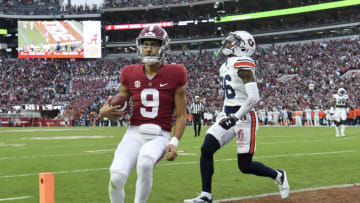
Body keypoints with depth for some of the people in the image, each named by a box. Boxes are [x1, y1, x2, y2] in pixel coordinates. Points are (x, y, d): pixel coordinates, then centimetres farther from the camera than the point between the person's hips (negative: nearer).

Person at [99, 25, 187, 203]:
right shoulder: (131, 74, 7)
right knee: (117, 177, -21)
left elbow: (181, 115, 2)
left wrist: (174, 142, -11)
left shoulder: (174, 75, -1)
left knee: (145, 161, -36)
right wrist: (105, 111, -7)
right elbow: (119, 103, 17)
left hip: (159, 136, -2)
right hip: (134, 133, 2)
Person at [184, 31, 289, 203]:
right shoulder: (225, 67, 13)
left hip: (244, 118, -8)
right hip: (228, 116, 8)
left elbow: (253, 98, -22)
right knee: (206, 150, -7)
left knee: (245, 166, -3)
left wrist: (235, 117, -24)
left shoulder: (243, 65, -15)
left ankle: (278, 176, 23)